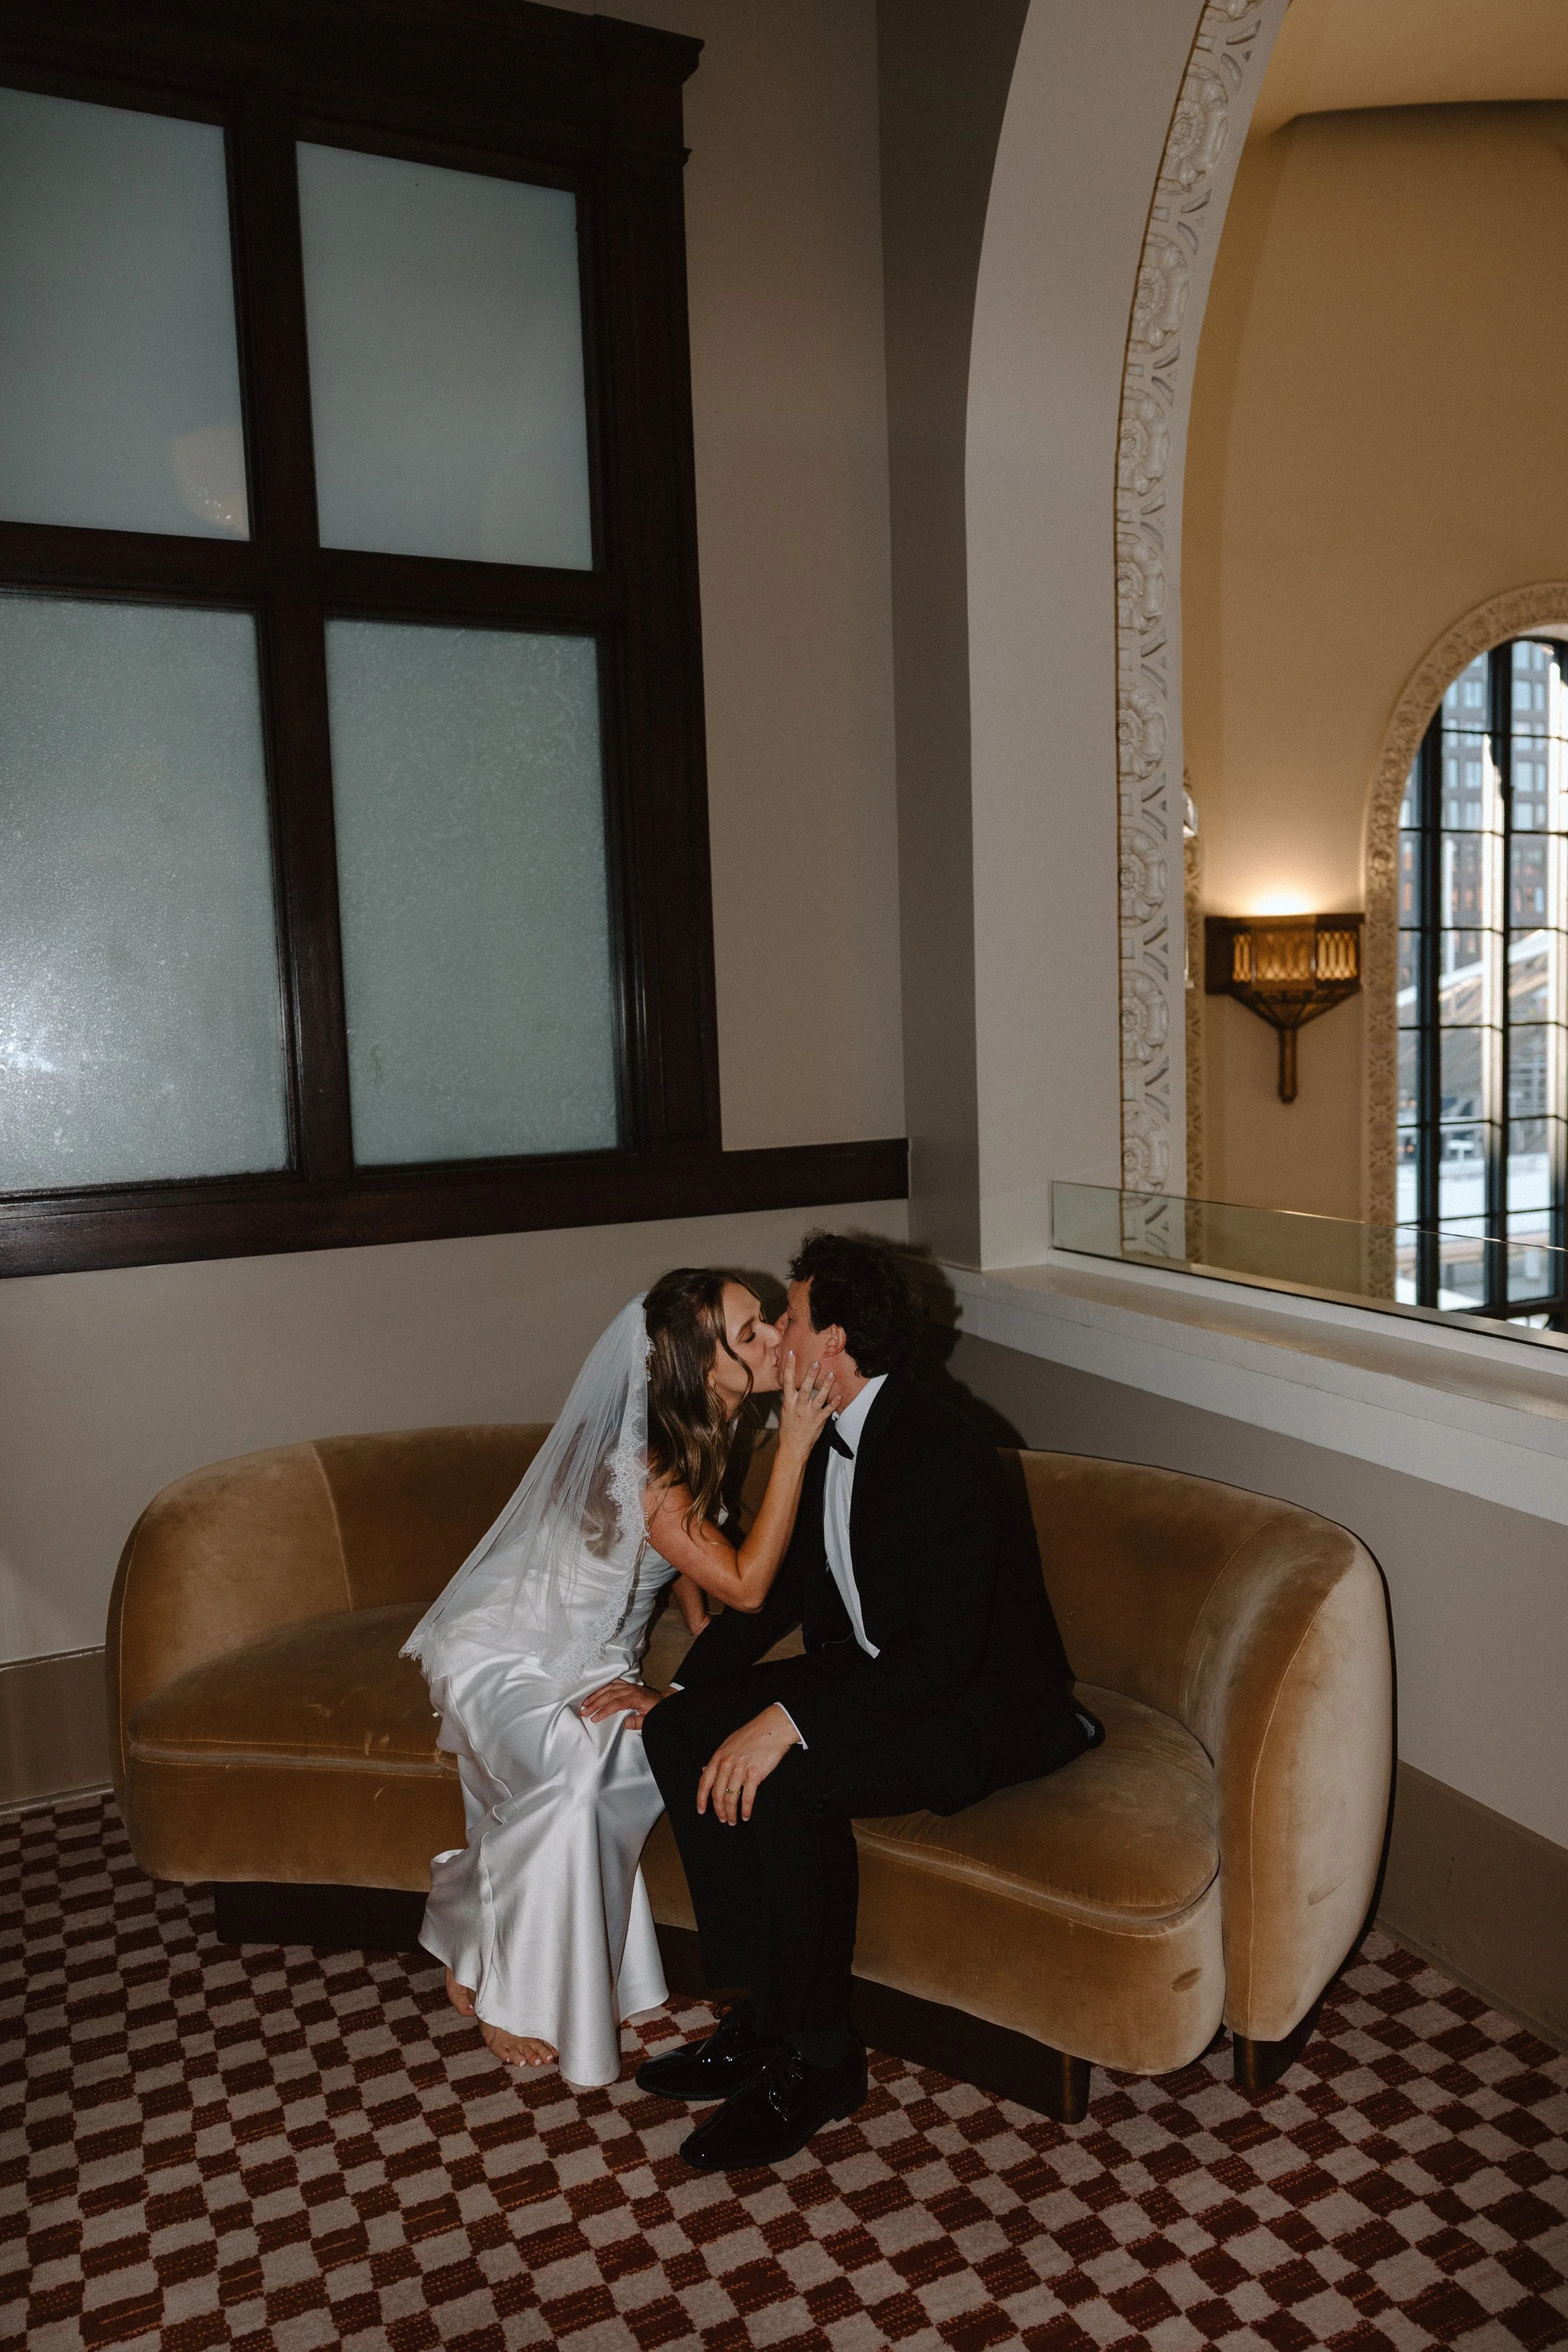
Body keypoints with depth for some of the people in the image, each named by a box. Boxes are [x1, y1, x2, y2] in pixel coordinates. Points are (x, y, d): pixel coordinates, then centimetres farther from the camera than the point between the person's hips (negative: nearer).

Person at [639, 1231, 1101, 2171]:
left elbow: (942, 1656, -30)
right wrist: (676, 1689, 0)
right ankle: (762, 2012, 0)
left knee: (781, 1781, -30)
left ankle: (817, 2057, -9)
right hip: (876, 1674, 9)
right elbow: (781, 1584, 10)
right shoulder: (827, 1435, 2)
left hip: (984, 1704, -9)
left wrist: (789, 1720, -36)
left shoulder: (944, 1458, -26)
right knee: (682, 1733, -9)